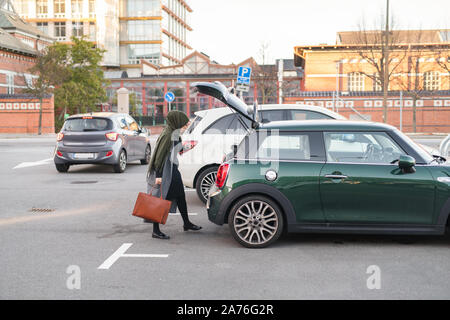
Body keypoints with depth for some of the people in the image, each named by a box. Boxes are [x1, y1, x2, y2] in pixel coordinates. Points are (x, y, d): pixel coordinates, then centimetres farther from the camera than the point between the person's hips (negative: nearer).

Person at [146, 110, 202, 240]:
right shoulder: (167, 135, -19)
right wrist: (158, 175, -23)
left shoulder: (175, 134, 9)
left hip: (173, 170, 10)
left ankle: (187, 223, 31)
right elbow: (160, 155, -21)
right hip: (164, 172, -10)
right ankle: (156, 231, 5)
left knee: (180, 196, 17)